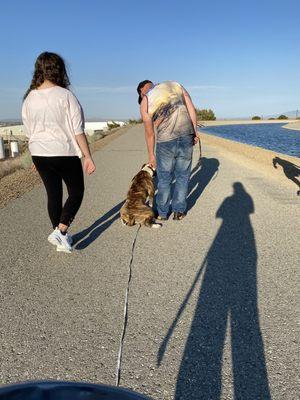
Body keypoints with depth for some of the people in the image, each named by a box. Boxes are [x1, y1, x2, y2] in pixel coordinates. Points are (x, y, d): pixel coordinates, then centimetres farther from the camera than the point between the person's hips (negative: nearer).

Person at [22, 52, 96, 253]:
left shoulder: (29, 98, 2)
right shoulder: (65, 96, -13)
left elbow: (29, 132, 9)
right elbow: (78, 131, -14)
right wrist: (88, 157, -9)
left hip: (39, 154, 5)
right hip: (65, 153, -5)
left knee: (53, 194, 15)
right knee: (76, 192, 12)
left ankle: (61, 237, 26)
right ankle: (60, 231, -2)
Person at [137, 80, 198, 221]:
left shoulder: (145, 101, 7)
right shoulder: (175, 85, 15)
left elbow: (149, 133, 7)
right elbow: (191, 109, 5)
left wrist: (151, 155, 15)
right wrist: (195, 132, 7)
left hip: (165, 142, -2)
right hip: (186, 136, 2)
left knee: (164, 179, 12)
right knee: (182, 176, 12)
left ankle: (162, 213, 23)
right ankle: (179, 211, 21)